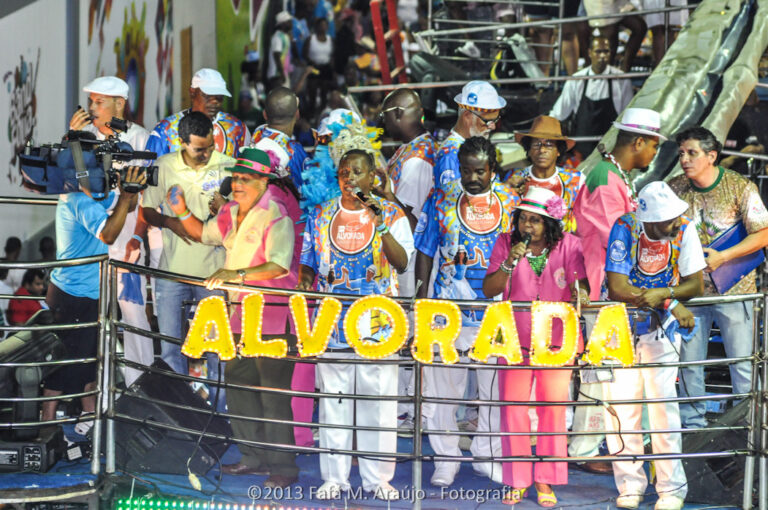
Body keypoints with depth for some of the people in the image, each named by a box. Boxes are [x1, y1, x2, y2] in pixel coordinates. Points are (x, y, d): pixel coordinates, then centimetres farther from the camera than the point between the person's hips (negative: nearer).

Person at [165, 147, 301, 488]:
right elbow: (204, 233, 30)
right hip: (240, 313, 9)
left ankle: (283, 466, -2)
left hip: (273, 313, -9)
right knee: (238, 383, 13)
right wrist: (183, 213, 12)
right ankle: (254, 457, 24)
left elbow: (278, 266, -25)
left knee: (273, 390, -8)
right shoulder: (232, 213, 11)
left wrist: (237, 275, -33)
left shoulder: (276, 215, -14)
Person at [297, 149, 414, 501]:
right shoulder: (320, 215, 10)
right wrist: (304, 289, -1)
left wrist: (381, 226, -20)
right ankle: (334, 478, 10)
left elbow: (402, 263, -10)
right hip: (332, 320, 2)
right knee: (333, 400, 3)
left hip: (378, 321, -2)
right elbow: (308, 264, 15)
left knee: (378, 400, 0)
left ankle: (378, 478, 8)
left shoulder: (392, 214, 3)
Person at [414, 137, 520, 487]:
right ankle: (446, 459, 13)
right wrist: (422, 290, 1)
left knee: (496, 386, 6)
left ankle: (488, 457, 21)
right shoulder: (443, 200, 5)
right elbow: (426, 250, 9)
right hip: (449, 306, 0)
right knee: (443, 384, 1)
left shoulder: (512, 202, 5)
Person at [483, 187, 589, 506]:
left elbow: (581, 286, -4)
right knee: (513, 406, -3)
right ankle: (517, 480, 7)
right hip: (515, 338, 1)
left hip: (556, 339, -1)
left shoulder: (568, 245, 0)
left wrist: (580, 295, -28)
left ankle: (546, 481, 5)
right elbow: (489, 290, -1)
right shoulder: (506, 243, 3)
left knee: (553, 405, -5)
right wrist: (510, 263, -16)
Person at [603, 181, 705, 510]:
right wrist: (673, 302, -25)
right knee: (620, 400, -3)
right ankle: (630, 484, 10)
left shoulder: (684, 229, -13)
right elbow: (617, 288, -23)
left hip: (662, 326, 0)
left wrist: (663, 293, -29)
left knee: (662, 400, -8)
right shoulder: (625, 228, -19)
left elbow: (696, 284, -10)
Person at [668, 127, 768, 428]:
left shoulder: (740, 188, -7)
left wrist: (721, 257, -17)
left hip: (733, 289, -3)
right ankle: (692, 424, 19)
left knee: (742, 363, 1)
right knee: (688, 361, 6)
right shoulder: (674, 190, 2)